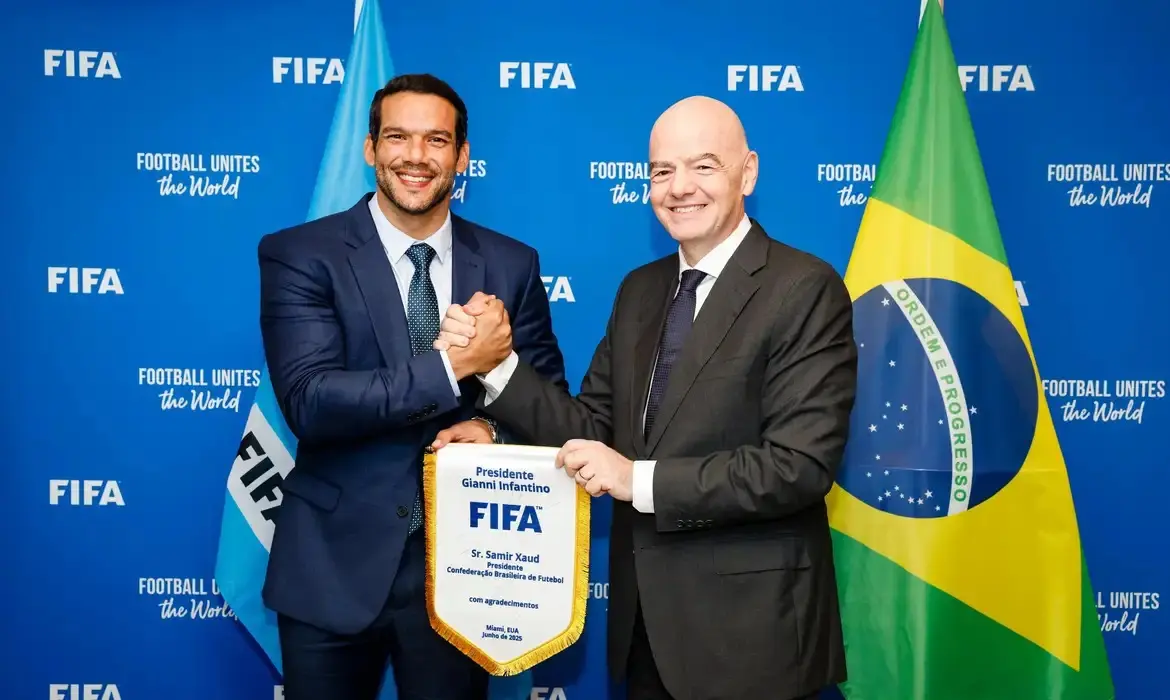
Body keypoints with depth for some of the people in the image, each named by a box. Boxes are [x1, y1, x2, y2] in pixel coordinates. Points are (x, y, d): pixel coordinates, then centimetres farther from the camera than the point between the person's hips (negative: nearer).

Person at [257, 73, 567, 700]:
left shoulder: (511, 264, 1)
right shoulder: (298, 255, -7)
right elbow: (309, 402, -19)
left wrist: (492, 427, -15)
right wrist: (451, 364, -28)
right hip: (334, 563, -1)